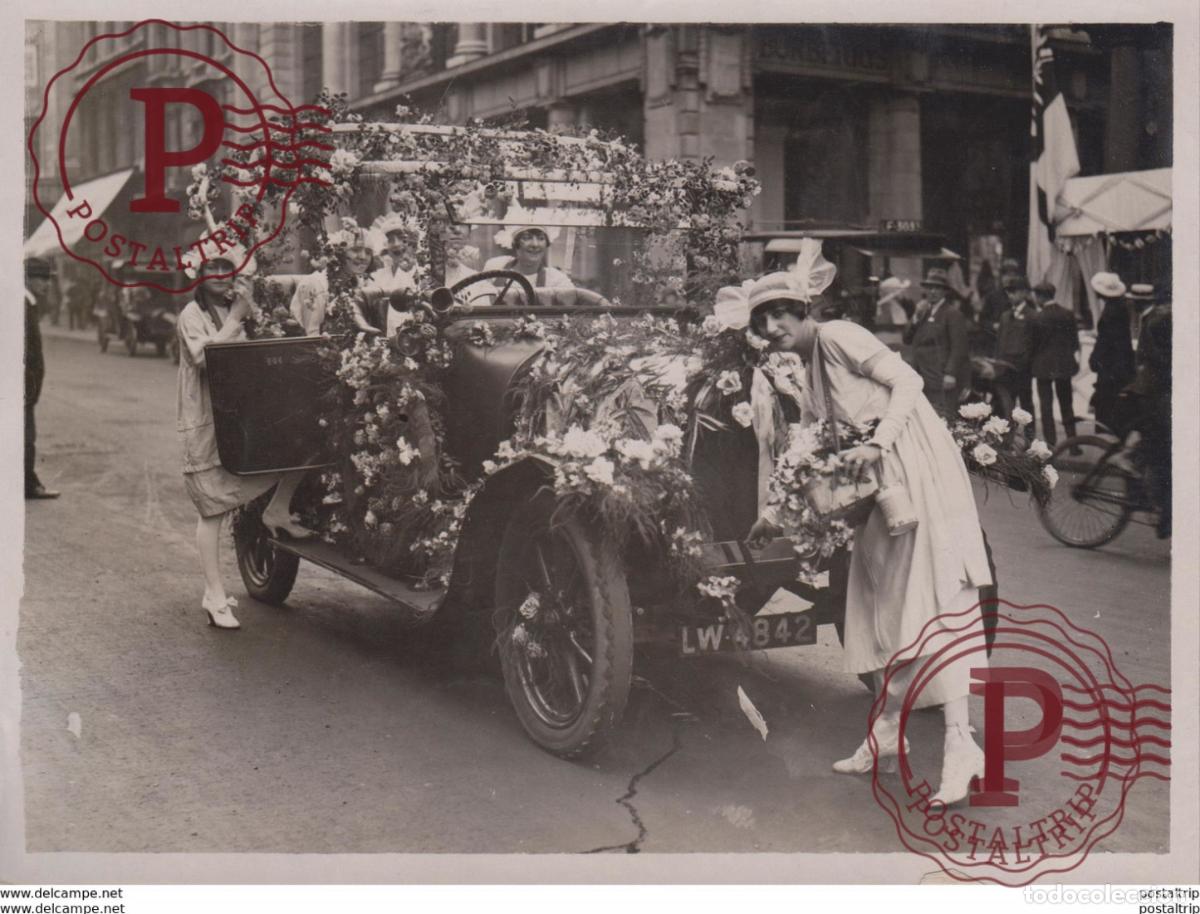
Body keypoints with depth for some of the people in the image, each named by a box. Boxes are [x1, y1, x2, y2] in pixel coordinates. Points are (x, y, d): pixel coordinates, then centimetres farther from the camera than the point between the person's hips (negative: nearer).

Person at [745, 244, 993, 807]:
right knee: (880, 602, 12)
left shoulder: (837, 337, -11)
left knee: (927, 600, -14)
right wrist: (777, 514, 20)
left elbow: (907, 381, -19)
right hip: (878, 486, 9)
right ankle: (887, 729, 23)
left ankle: (961, 746, -15)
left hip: (917, 469, -9)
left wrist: (877, 444, -29)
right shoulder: (805, 375, 14)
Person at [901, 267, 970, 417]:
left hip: (943, 380, -8)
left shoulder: (952, 314, -5)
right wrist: (916, 316, 1)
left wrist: (950, 374, -20)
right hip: (925, 379, 8)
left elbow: (958, 347, -12)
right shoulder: (924, 313, 20)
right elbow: (907, 340, 14)